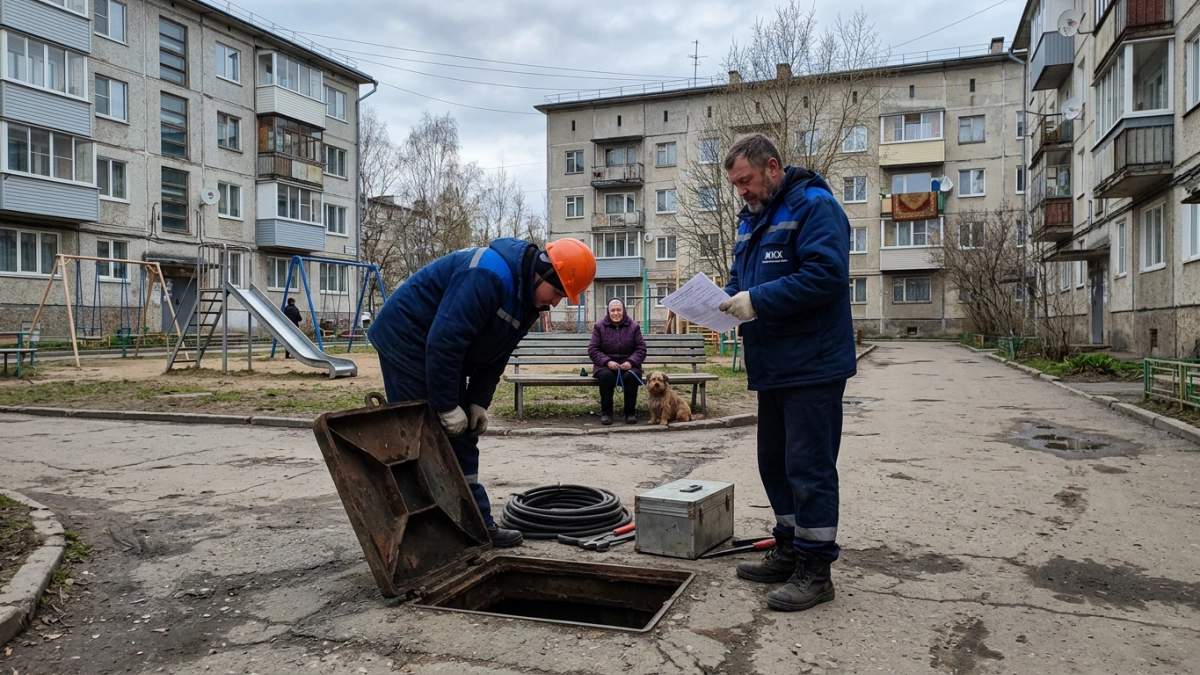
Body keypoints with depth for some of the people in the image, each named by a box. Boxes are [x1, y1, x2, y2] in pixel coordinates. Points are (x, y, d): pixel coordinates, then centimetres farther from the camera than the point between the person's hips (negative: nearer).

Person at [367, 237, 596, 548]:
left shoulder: (527, 295, 1)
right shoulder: (488, 276, -31)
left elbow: (494, 354, 8)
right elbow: (444, 340, -33)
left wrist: (479, 403, 0)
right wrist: (448, 407, -26)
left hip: (439, 351, 10)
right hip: (407, 339, -9)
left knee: (461, 442, 9)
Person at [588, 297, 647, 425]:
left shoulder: (633, 326, 7)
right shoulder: (600, 326, 5)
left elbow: (641, 349, 4)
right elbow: (593, 350, 0)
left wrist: (631, 362, -15)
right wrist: (607, 362, -16)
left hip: (628, 365, 1)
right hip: (606, 365, 0)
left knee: (631, 375, -33)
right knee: (606, 375, -34)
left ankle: (630, 412, -17)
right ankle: (606, 413, -21)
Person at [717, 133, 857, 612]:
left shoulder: (814, 206, -12)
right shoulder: (751, 218, 16)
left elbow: (826, 275, -24)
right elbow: (741, 276, 22)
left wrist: (758, 301, -24)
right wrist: (729, 299, -1)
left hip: (812, 365, -9)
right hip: (772, 367, 9)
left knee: (809, 466, -4)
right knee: (775, 462, 16)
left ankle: (815, 570, 6)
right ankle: (788, 551, 29)